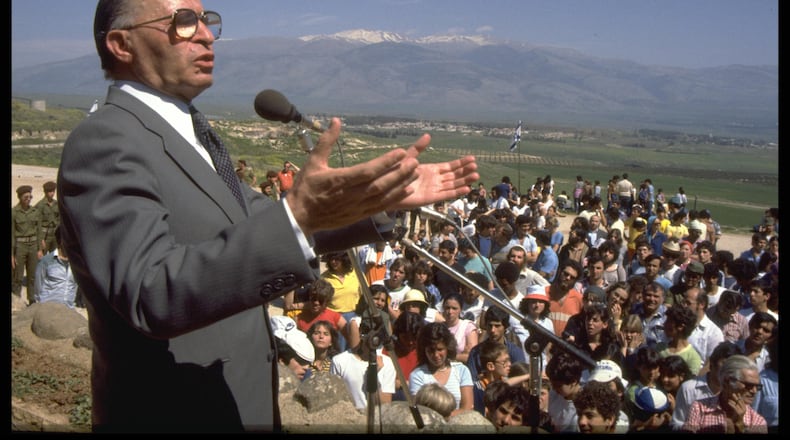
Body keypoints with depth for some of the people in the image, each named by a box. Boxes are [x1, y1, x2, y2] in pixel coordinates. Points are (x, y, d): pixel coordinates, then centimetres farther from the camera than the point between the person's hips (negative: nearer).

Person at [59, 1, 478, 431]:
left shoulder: (188, 130, 8)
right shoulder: (103, 141, -19)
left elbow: (265, 226, 13)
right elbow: (152, 292, -32)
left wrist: (382, 200, 3)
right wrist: (297, 217, -42)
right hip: (174, 412, -8)